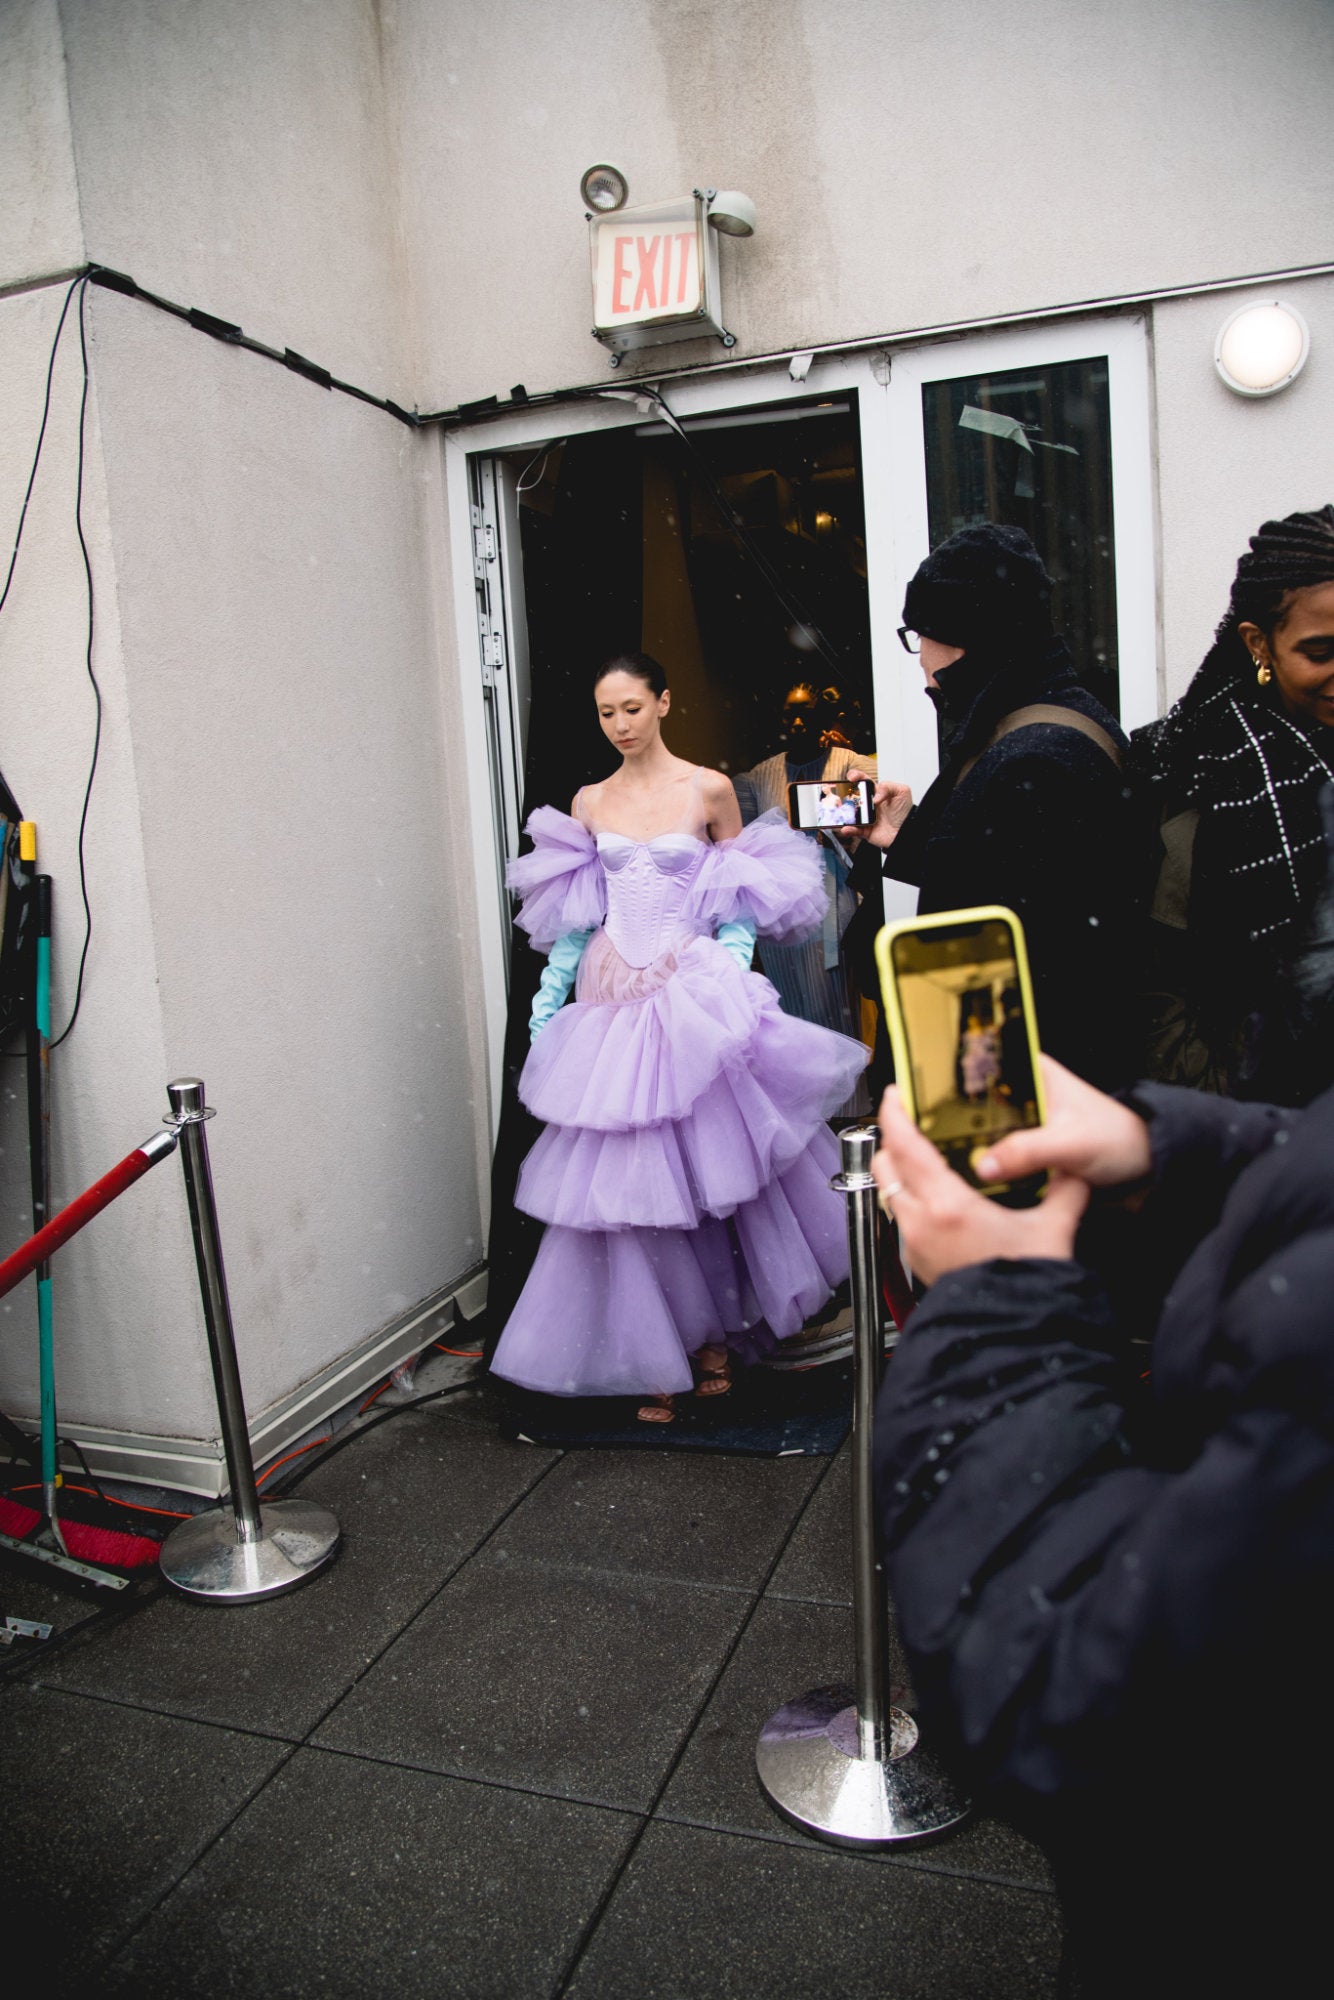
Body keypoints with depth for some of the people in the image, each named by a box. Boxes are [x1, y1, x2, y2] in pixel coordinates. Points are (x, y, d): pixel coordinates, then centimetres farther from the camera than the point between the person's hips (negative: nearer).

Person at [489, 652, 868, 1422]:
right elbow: (575, 919, 12)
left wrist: (729, 979, -11)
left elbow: (740, 906, 4)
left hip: (690, 997, -3)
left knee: (701, 1170, -1)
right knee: (627, 1183, 1)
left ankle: (713, 1336, 19)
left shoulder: (710, 790, 2)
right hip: (611, 1003, 3)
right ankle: (662, 1358, 15)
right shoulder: (589, 804, 11)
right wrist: (546, 1009, 7)